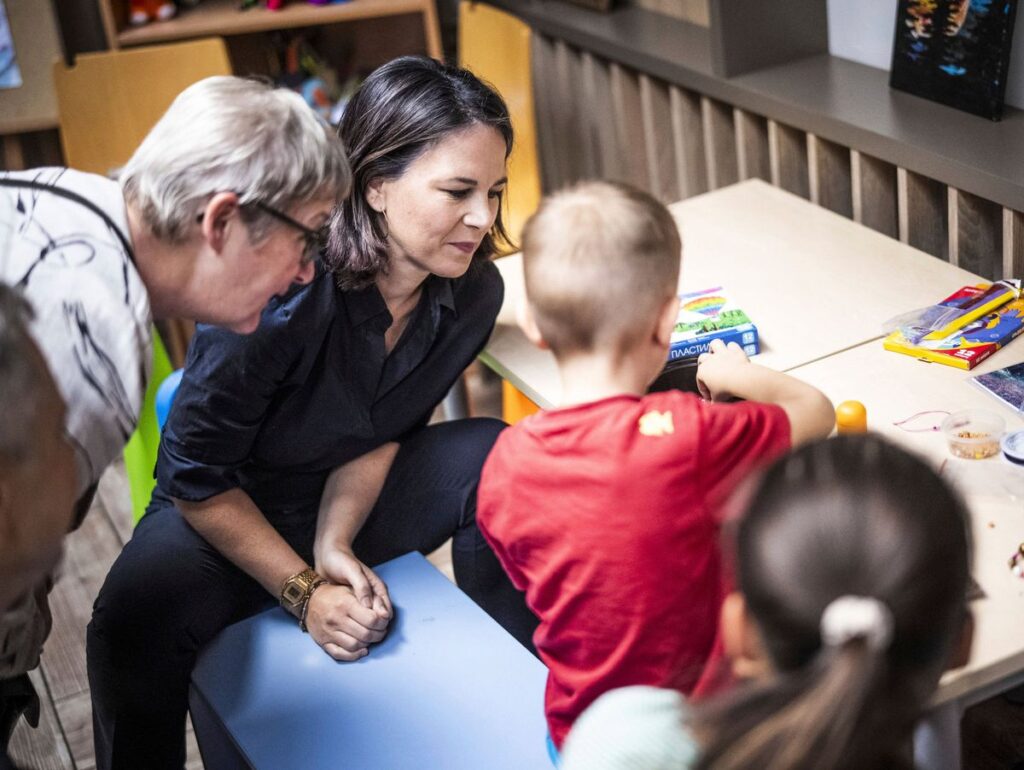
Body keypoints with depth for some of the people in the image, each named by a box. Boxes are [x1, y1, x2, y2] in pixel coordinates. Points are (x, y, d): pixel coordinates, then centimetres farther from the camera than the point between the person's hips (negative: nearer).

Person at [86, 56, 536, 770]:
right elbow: (197, 478, -22)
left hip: (349, 499, 5)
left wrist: (336, 543, -18)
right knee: (137, 625, -34)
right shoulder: (278, 291, -33)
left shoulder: (472, 294, -15)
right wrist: (304, 591, -23)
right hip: (228, 515, -5)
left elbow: (381, 436, -2)